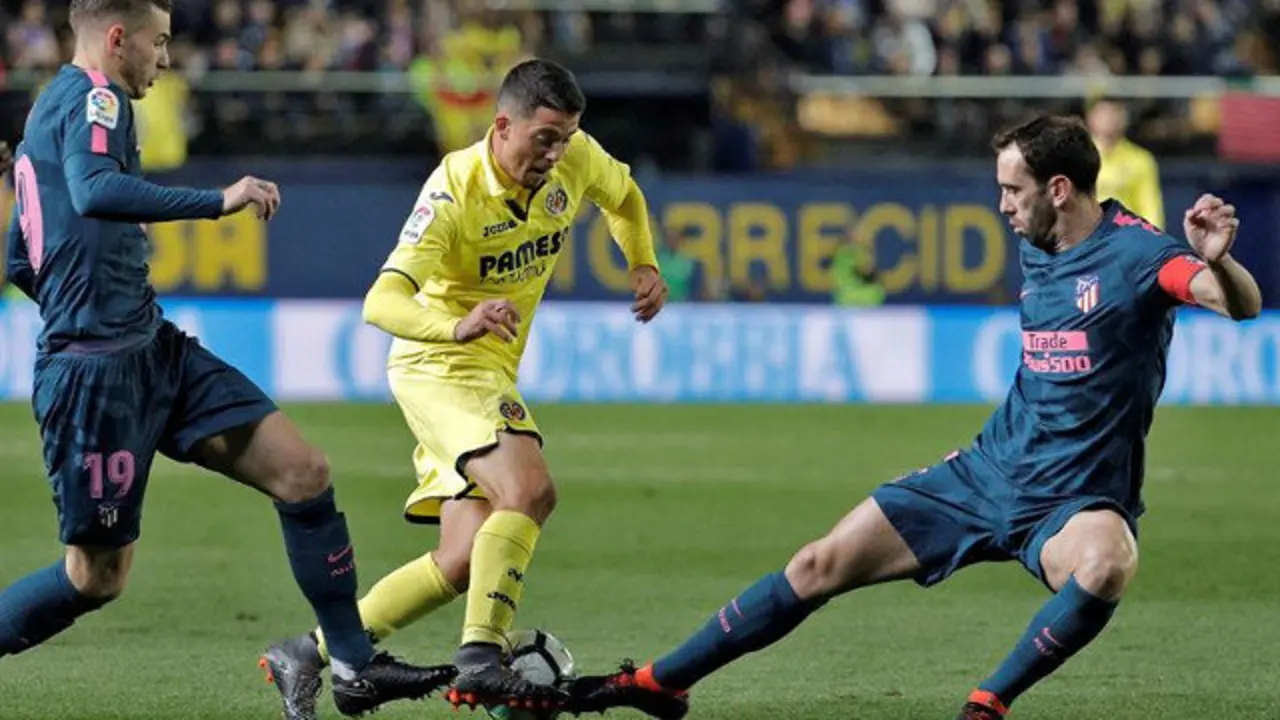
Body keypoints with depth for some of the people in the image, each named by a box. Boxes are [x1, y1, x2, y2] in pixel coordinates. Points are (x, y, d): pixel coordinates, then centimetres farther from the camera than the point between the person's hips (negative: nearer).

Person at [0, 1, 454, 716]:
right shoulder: (92, 95, -9)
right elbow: (95, 191, -31)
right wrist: (219, 200, -29)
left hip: (153, 349, 10)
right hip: (98, 371, -10)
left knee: (303, 472, 1)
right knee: (97, 577, -3)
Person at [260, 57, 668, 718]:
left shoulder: (577, 160, -5)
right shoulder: (455, 194, -25)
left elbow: (623, 195, 21)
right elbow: (381, 303, -36)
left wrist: (643, 266, 3)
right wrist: (457, 327, -55)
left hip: (491, 372, 8)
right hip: (439, 366, -8)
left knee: (464, 564, 3)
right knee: (528, 490, -31)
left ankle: (307, 655, 11)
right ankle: (481, 659, -34)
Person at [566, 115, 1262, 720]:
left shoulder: (1136, 253, -16)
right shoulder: (1034, 250, 7)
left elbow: (1243, 305, -33)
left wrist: (1217, 262, -53)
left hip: (1075, 501, -7)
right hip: (989, 472, 7)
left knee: (1107, 564, -41)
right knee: (821, 564, 4)